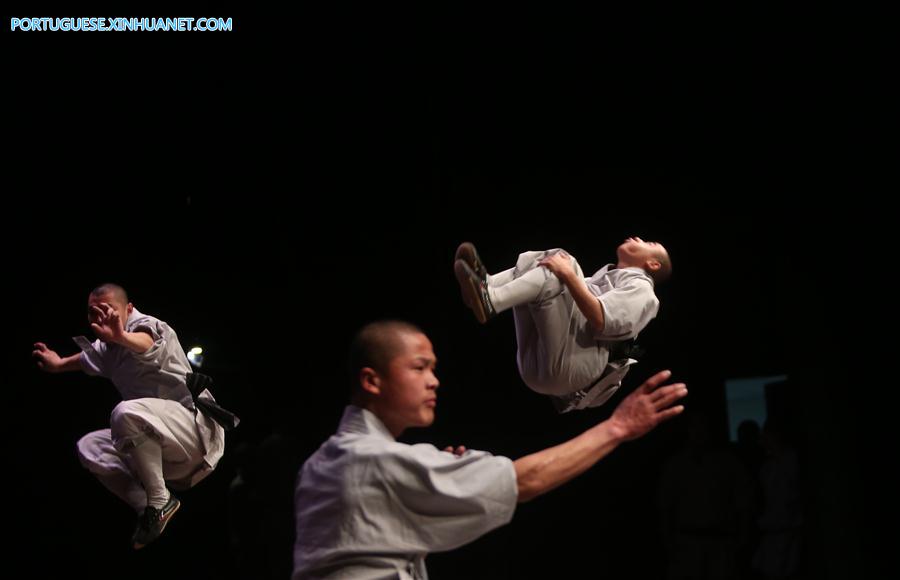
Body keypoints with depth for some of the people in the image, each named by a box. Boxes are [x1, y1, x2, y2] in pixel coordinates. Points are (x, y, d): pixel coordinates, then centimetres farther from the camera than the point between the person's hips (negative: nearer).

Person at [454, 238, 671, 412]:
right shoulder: (604, 277, 38)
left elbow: (600, 320, -11)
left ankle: (490, 300, -31)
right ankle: (487, 285, -18)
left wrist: (568, 274, -14)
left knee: (564, 264, -15)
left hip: (571, 364, -7)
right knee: (531, 262, 13)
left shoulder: (640, 288, 11)